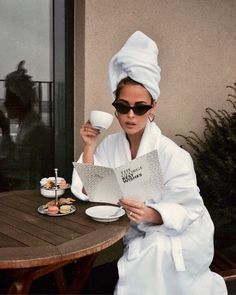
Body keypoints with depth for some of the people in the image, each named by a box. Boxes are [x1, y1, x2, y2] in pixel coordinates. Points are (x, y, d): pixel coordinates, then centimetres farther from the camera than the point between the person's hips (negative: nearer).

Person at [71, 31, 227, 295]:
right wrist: (89, 147, -14)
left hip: (177, 237, -4)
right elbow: (86, 192, -6)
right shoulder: (110, 145, -3)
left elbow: (188, 211, -19)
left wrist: (149, 214, -37)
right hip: (138, 236, 5)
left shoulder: (172, 155, -20)